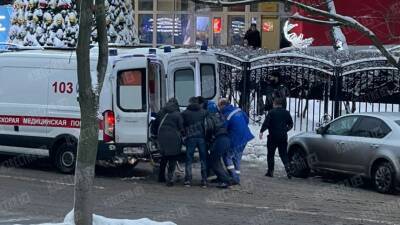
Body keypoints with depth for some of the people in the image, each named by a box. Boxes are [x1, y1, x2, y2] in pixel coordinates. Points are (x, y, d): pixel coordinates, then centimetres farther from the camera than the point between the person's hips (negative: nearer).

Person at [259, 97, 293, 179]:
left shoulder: (272, 112, -8)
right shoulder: (286, 113, 8)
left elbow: (266, 123, -16)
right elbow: (290, 124, 15)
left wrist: (261, 131, -12)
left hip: (273, 136, -4)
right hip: (283, 137, 4)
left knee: (270, 154, 7)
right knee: (284, 154, 9)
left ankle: (270, 171, 7)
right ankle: (287, 169, -11)